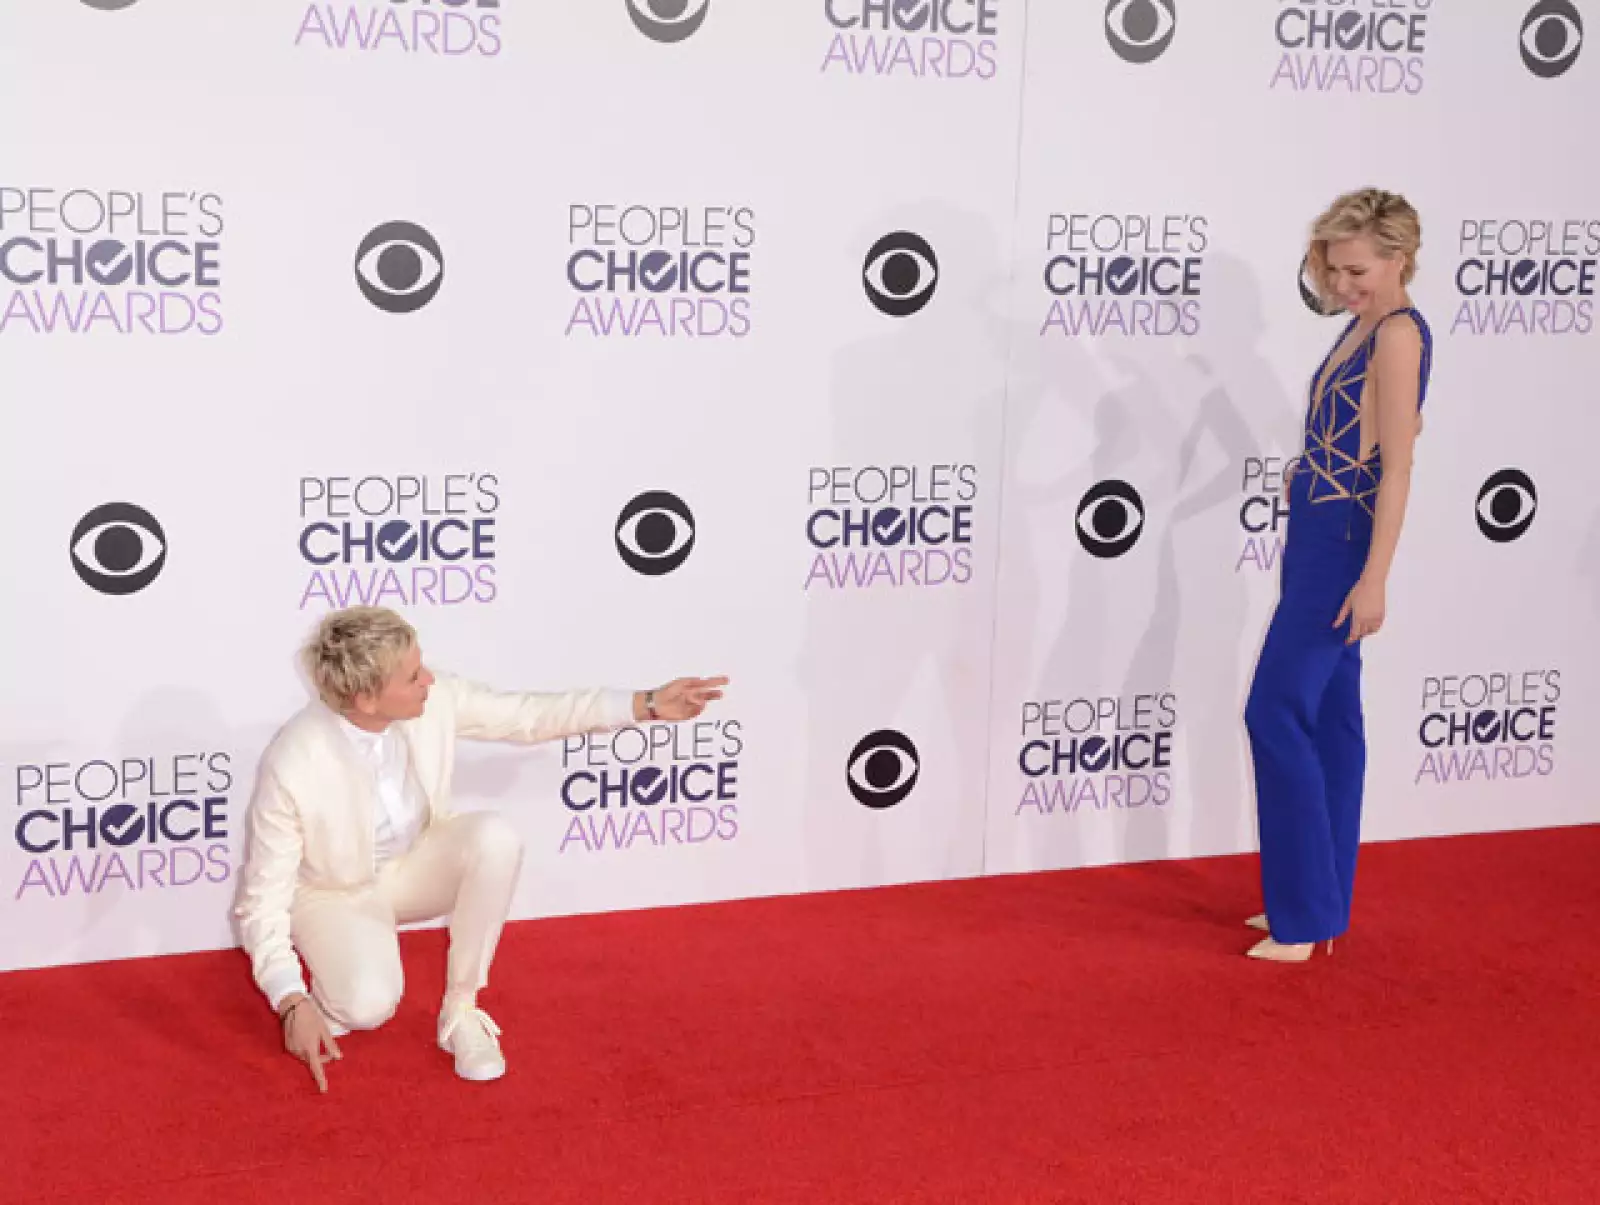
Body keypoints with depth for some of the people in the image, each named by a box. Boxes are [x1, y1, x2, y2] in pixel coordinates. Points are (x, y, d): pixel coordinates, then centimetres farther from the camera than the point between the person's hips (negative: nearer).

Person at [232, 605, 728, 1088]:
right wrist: (291, 1003, -33)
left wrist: (647, 704, -14)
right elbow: (264, 895, -23)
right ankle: (327, 986, 8)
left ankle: (460, 1008, -12)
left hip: (417, 864, 4)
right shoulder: (291, 768, -32)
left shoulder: (434, 698, -21)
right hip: (335, 892, -4)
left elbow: (528, 714, -7)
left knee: (495, 837, -29)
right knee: (370, 1005, -32)